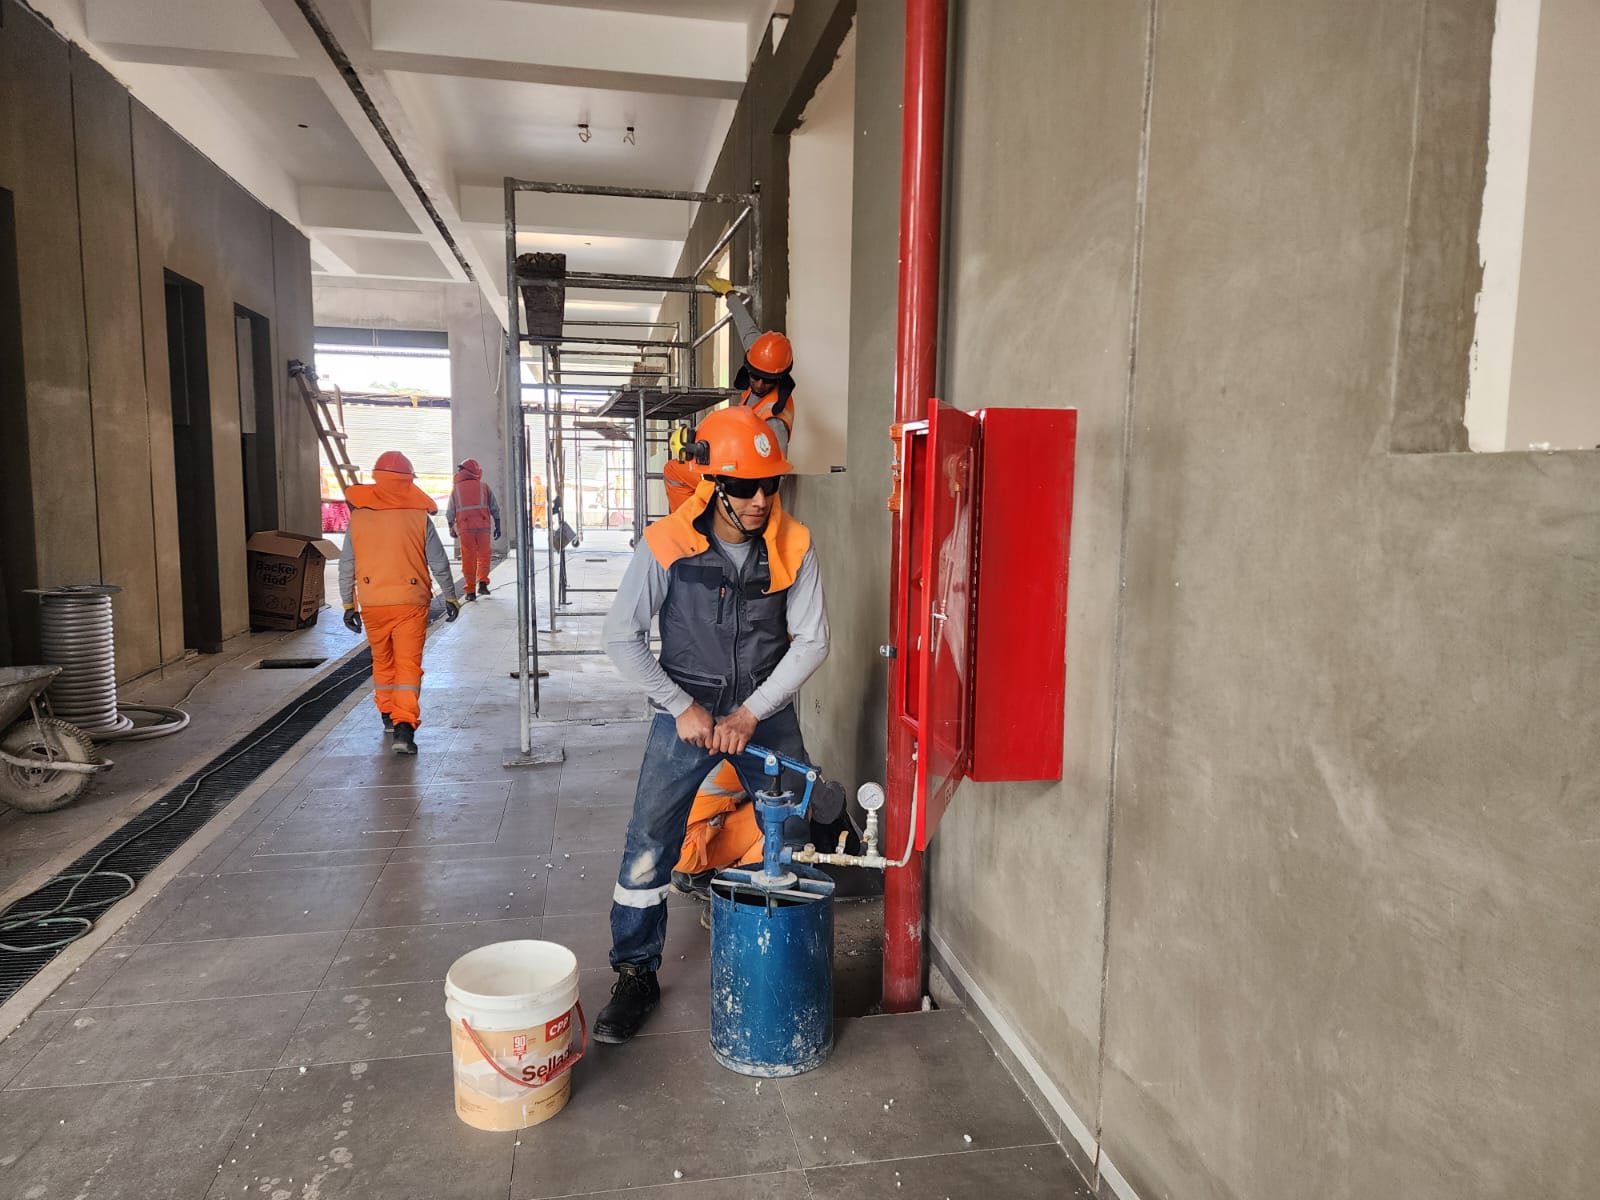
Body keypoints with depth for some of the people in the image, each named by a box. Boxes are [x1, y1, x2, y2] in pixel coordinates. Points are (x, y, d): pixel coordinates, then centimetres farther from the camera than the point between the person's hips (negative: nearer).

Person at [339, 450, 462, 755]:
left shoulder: (359, 517, 1)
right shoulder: (419, 516, -5)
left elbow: (346, 566, 5)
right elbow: (439, 563, 1)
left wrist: (348, 604, 14)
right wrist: (451, 597, 13)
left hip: (372, 604, 2)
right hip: (410, 602, -2)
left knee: (382, 661, 21)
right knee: (408, 665, -2)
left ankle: (388, 715, 36)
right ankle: (404, 726, -13)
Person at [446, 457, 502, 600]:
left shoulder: (456, 489, 7)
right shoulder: (483, 487, 5)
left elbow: (450, 513, 8)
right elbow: (495, 508, 4)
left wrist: (451, 529, 20)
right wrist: (497, 526, 10)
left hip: (465, 528, 0)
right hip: (483, 526, 0)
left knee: (468, 559, 5)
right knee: (483, 555, 11)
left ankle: (471, 591, 4)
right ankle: (482, 582, -6)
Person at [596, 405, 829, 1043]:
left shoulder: (792, 545, -10)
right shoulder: (668, 544, -14)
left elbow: (811, 641, -7)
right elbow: (622, 636, -9)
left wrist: (750, 714, -13)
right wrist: (683, 706, -14)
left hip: (767, 714, 2)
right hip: (686, 713, -1)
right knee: (648, 847, -3)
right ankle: (636, 976, 17)